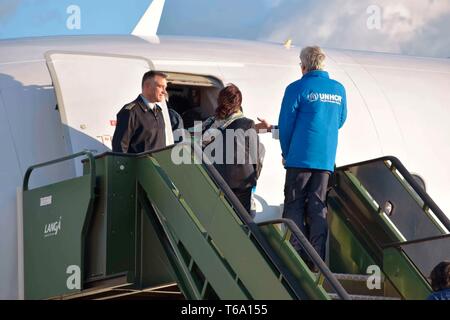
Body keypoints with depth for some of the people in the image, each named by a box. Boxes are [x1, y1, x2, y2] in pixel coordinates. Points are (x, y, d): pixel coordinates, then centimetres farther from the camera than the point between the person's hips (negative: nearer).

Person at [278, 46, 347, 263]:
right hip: (327, 159, 4)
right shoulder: (338, 89, 7)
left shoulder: (297, 89, -7)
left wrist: (286, 153, 10)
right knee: (318, 208, 7)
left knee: (294, 206, 3)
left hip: (301, 157, -4)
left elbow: (285, 124, -2)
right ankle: (318, 259, 3)